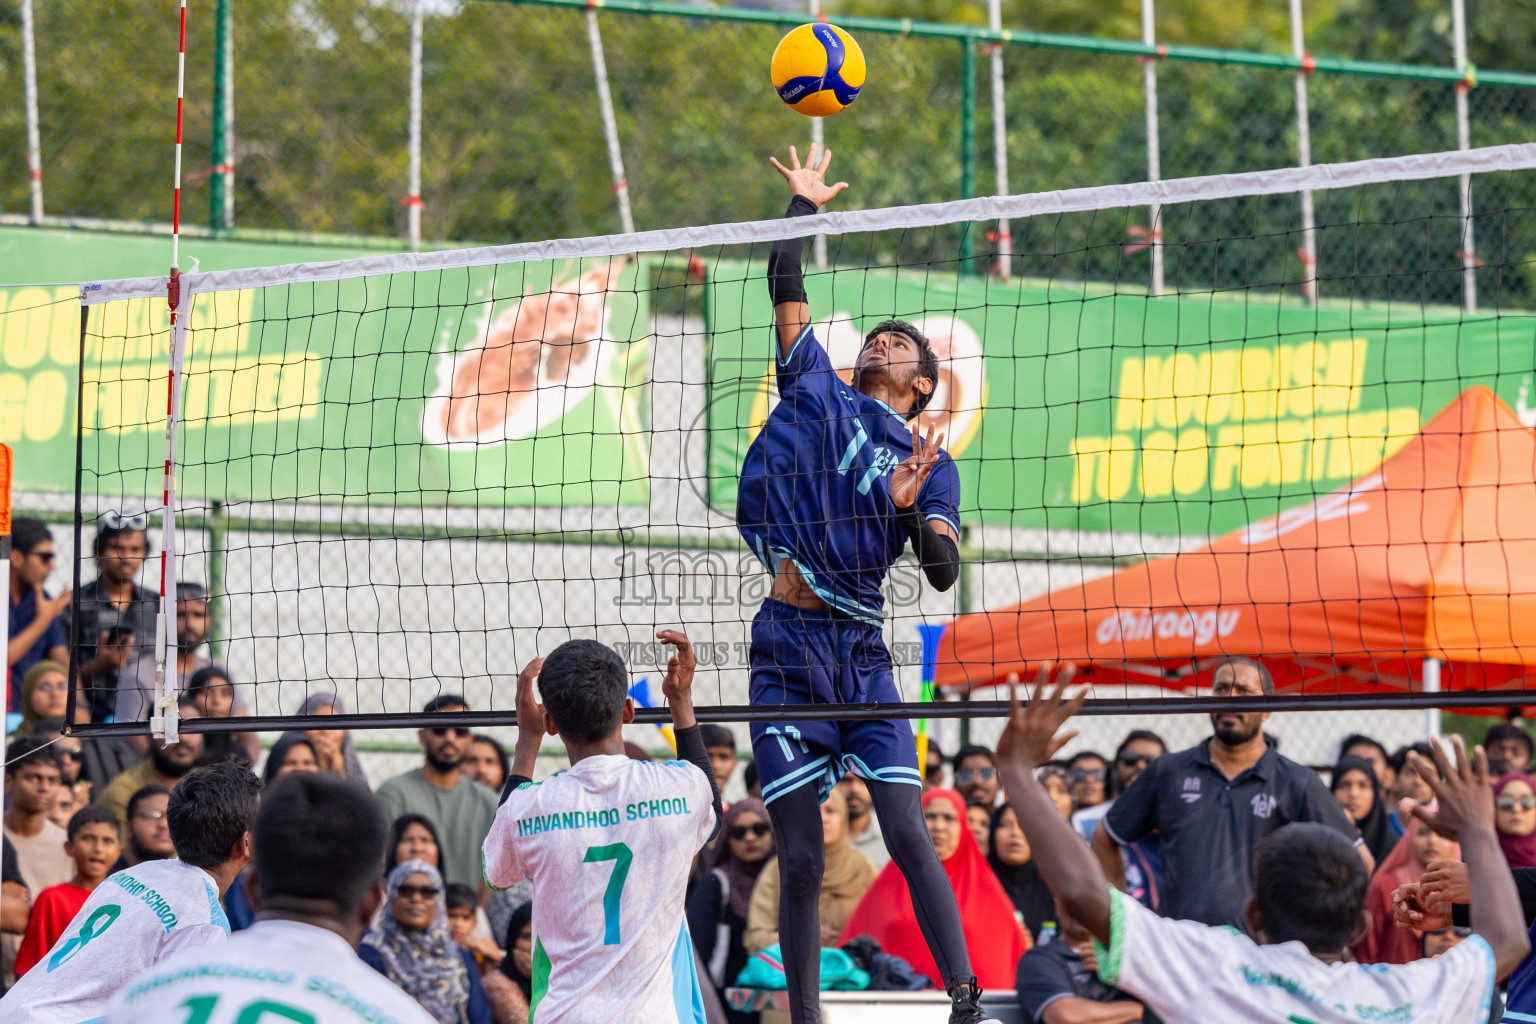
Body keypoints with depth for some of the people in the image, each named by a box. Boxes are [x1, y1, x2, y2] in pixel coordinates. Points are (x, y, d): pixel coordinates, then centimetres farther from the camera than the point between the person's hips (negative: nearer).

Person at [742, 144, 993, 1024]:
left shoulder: (931, 465, 10)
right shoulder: (817, 389, 13)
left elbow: (946, 574, 0)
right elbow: (787, 289, 12)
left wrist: (911, 510, -16)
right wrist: (803, 205, 19)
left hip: (860, 652, -1)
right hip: (786, 648, 1)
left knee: (908, 833, -10)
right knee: (801, 859, 1)